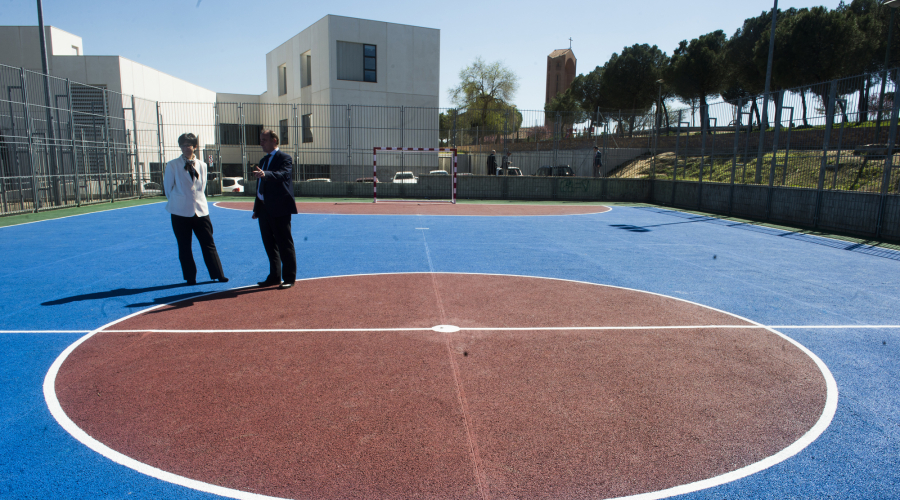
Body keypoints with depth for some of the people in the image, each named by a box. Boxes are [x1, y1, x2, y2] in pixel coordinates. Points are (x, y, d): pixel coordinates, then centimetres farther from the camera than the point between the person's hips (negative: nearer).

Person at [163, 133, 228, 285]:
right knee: (184, 247, 4)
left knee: (208, 243, 2)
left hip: (200, 210, 2)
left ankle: (218, 274, 8)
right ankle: (190, 277, 14)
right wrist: (176, 202, 10)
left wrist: (197, 201, 10)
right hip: (181, 211, -2)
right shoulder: (172, 165, -1)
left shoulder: (202, 165, 8)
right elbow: (167, 187, 6)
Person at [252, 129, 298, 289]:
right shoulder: (263, 161, 19)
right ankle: (274, 277, 25)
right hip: (264, 208, 9)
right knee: (270, 245, 14)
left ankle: (289, 278, 8)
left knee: (285, 245, -1)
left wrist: (265, 174, -44)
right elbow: (260, 187, 21)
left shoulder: (284, 158, -6)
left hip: (279, 209, -8)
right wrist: (257, 208, 17)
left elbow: (283, 174, -27)